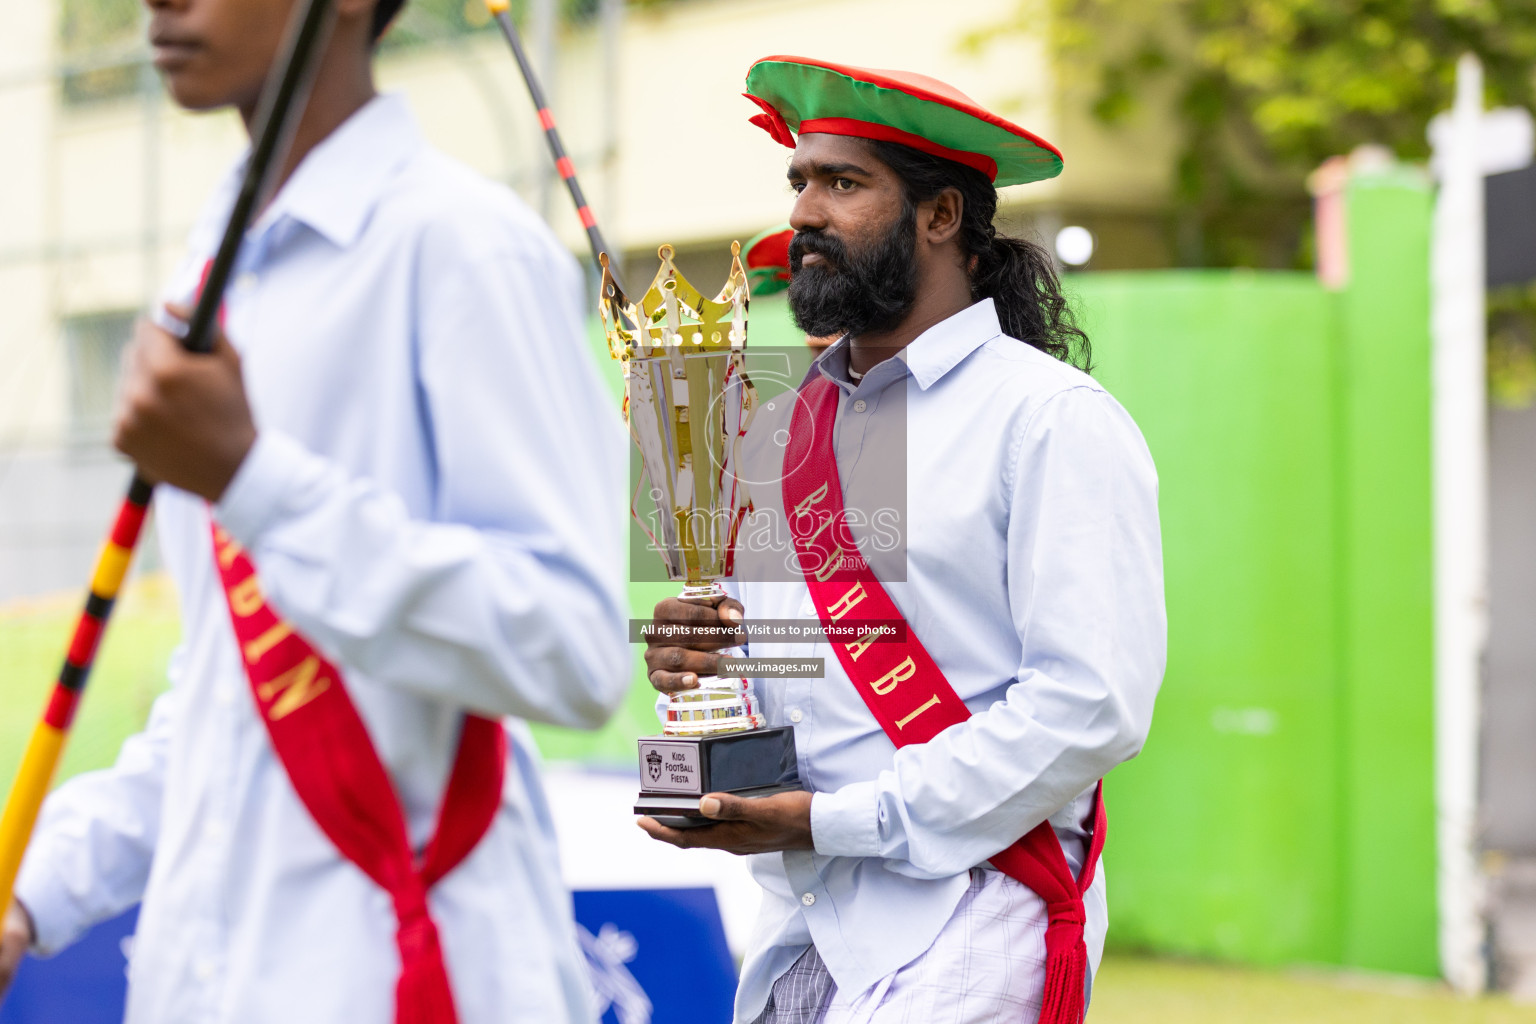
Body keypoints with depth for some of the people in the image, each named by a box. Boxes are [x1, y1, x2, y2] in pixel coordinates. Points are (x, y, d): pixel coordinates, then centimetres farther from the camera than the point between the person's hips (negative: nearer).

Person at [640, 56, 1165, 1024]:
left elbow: (1092, 705, -15)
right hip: (799, 929, 6)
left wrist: (829, 822, -16)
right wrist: (698, 650, -1)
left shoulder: (1055, 422, -6)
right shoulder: (777, 433, 15)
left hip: (964, 920, -6)